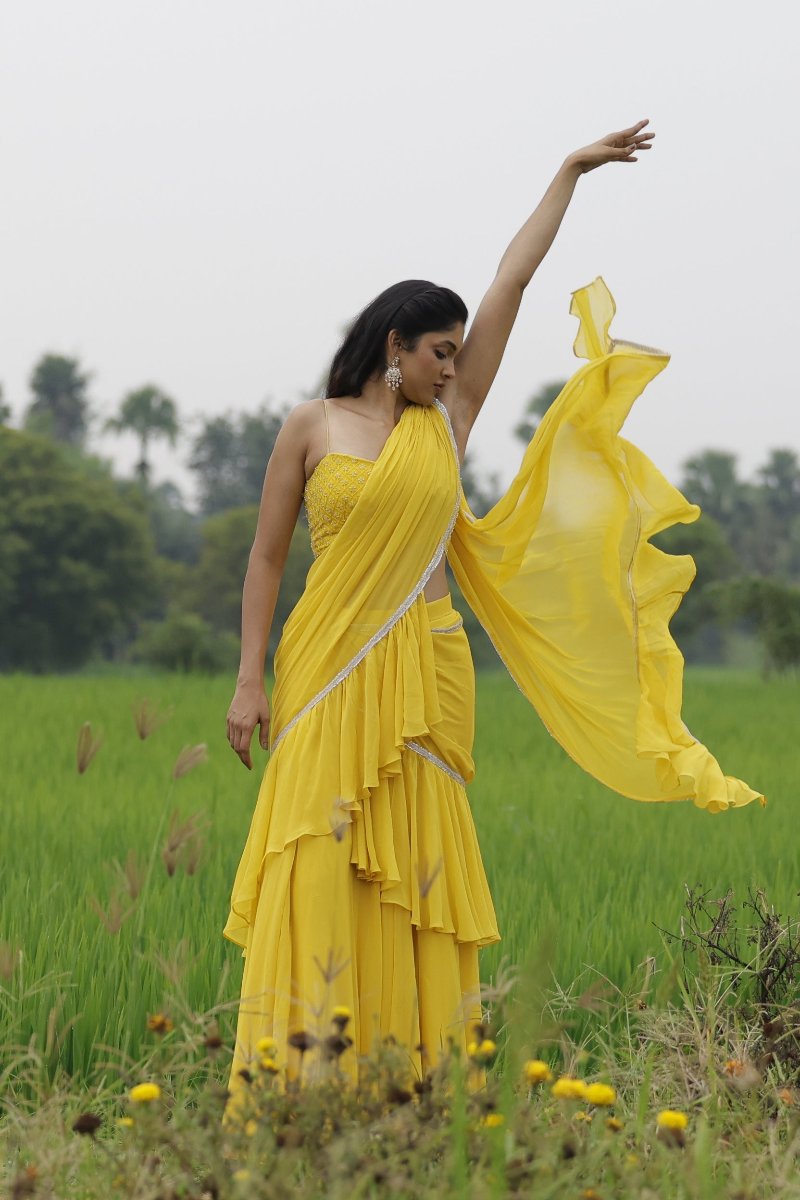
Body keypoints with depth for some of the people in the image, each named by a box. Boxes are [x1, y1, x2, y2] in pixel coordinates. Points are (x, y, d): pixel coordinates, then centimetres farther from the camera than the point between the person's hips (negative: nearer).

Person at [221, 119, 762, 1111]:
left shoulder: (448, 421, 11)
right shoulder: (312, 427, 4)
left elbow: (511, 283, 13)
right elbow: (266, 557, 4)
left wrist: (570, 173, 16)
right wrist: (250, 680, -4)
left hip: (424, 676, 3)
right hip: (329, 670, -3)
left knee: (416, 870, 3)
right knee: (316, 867, -8)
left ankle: (417, 1064, 6)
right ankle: (299, 1066, -8)